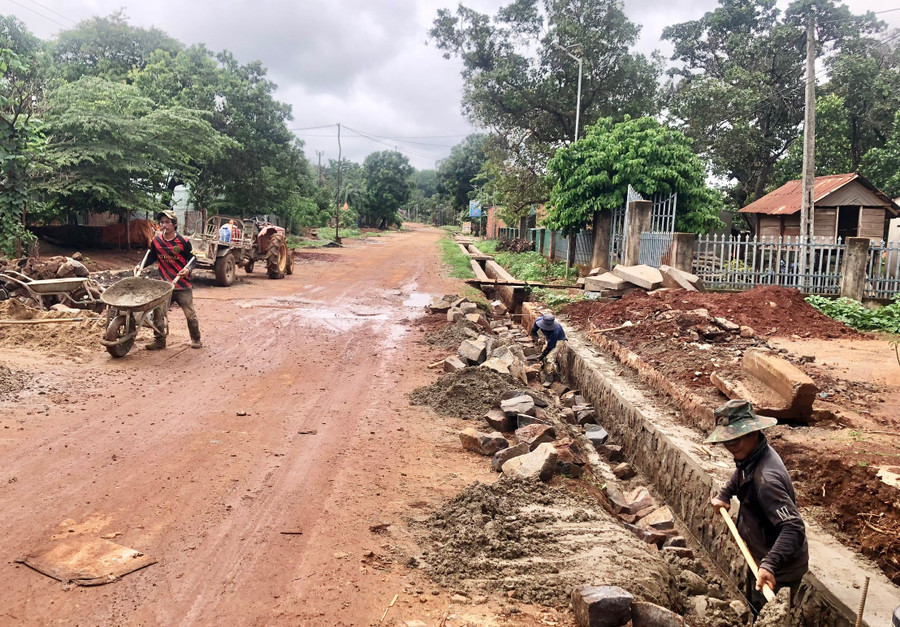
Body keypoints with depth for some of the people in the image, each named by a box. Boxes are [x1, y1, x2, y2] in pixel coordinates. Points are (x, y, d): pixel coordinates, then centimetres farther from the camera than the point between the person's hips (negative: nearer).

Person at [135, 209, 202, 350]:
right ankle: (159, 341, 7)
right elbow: (152, 257, 16)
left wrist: (188, 269, -21)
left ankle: (196, 339, 22)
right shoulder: (156, 241, 2)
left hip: (183, 285, -2)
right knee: (158, 312, -5)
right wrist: (140, 265, 2)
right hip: (165, 285, 3)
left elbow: (191, 258, -2)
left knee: (190, 313, 5)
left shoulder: (183, 242, -8)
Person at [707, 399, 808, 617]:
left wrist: (770, 564, -51)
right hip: (760, 557, 9)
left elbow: (793, 527, -41)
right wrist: (724, 495, 7)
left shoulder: (766, 478, -36)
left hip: (778, 570, -9)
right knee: (754, 610, 29)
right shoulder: (749, 455, -6)